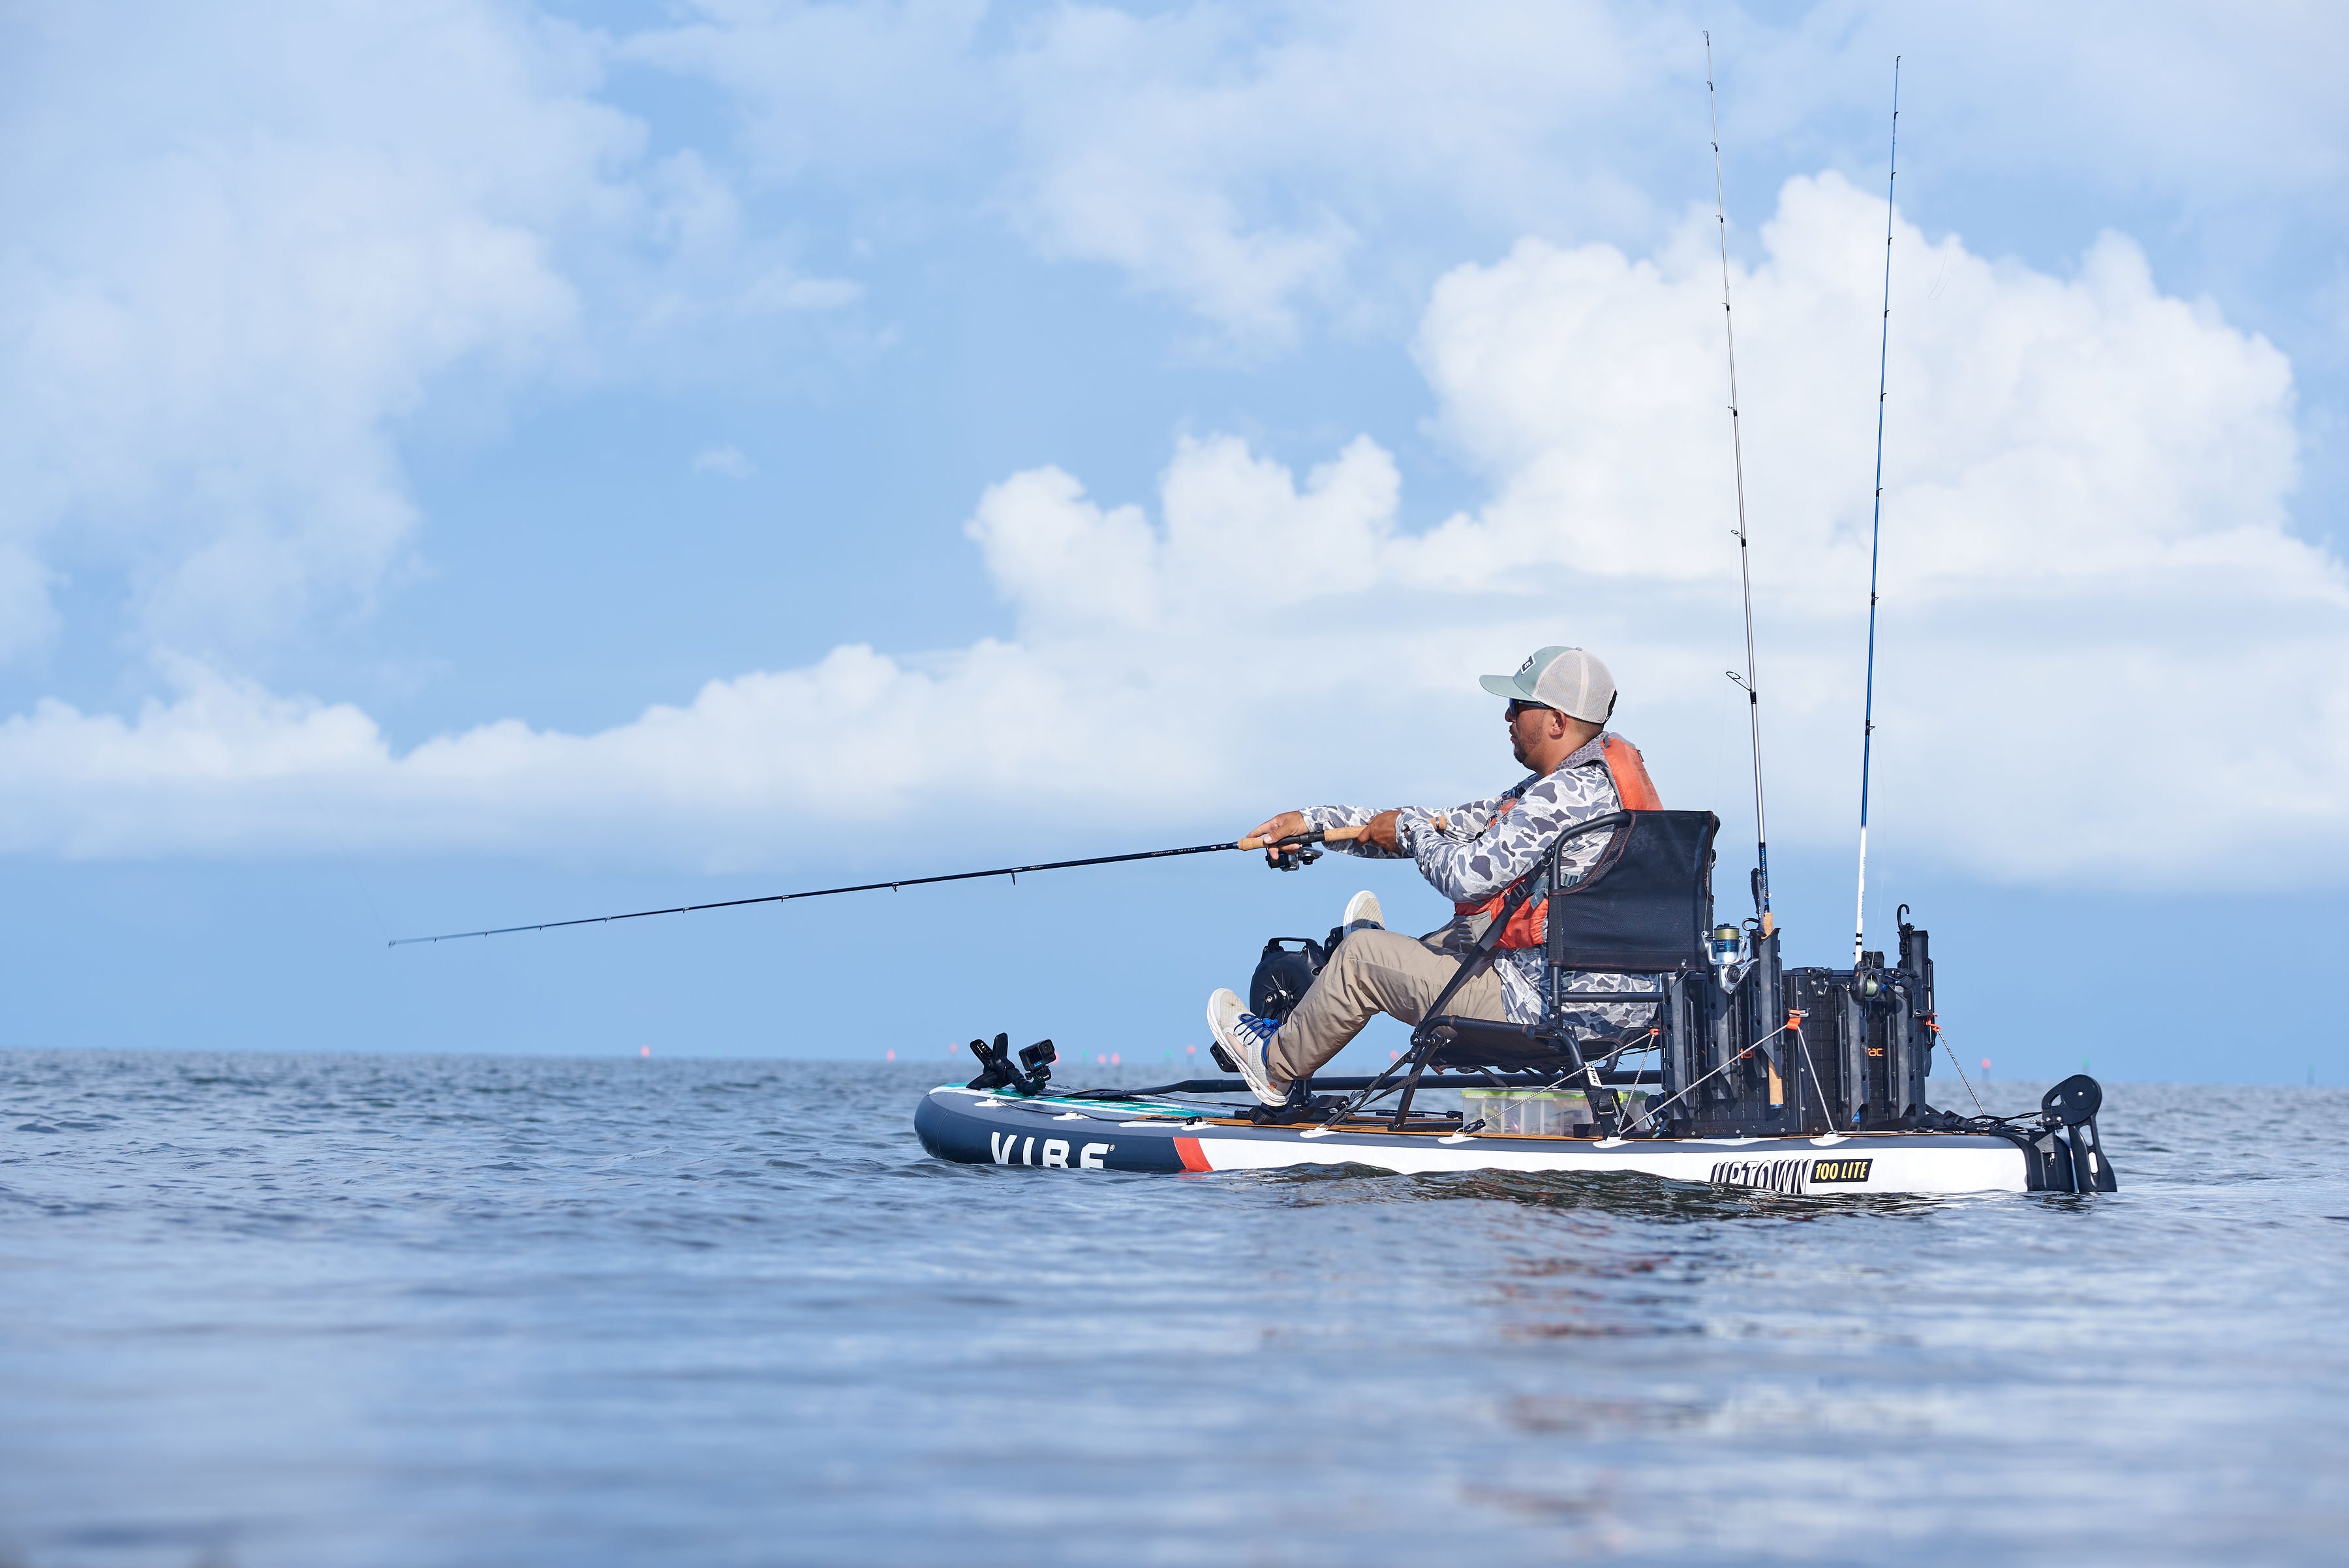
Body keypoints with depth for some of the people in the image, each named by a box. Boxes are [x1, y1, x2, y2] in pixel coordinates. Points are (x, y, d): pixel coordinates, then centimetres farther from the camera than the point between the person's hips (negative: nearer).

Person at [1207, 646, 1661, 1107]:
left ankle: (1276, 1062, 32)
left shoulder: (1568, 796, -22)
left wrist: (1409, 828, -1)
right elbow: (1457, 827, 13)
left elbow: (1465, 876, -23)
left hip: (1552, 1010, -8)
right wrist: (1314, 821, 13)